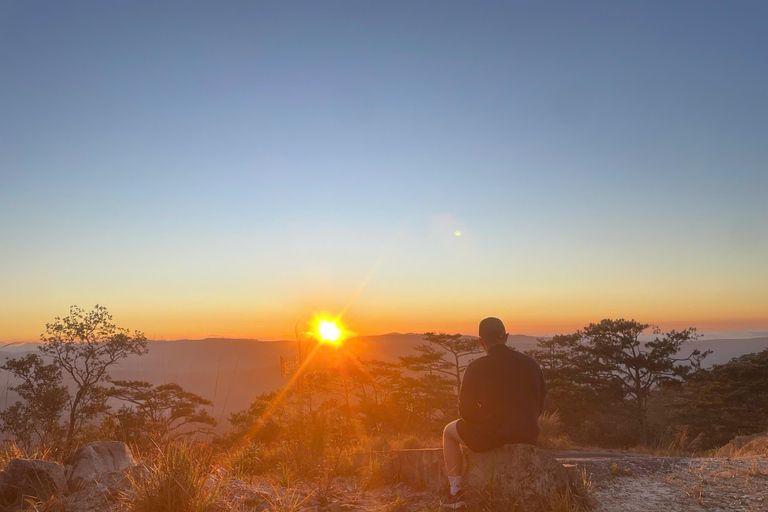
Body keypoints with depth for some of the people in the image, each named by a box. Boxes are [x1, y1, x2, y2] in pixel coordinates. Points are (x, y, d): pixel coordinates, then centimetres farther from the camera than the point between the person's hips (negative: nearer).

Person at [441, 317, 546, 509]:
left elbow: (466, 411, -7)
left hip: (489, 436, -5)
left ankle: (456, 492, 18)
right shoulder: (531, 363, 2)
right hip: (528, 436, 5)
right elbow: (539, 406, 9)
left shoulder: (476, 368, -11)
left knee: (449, 431, 23)